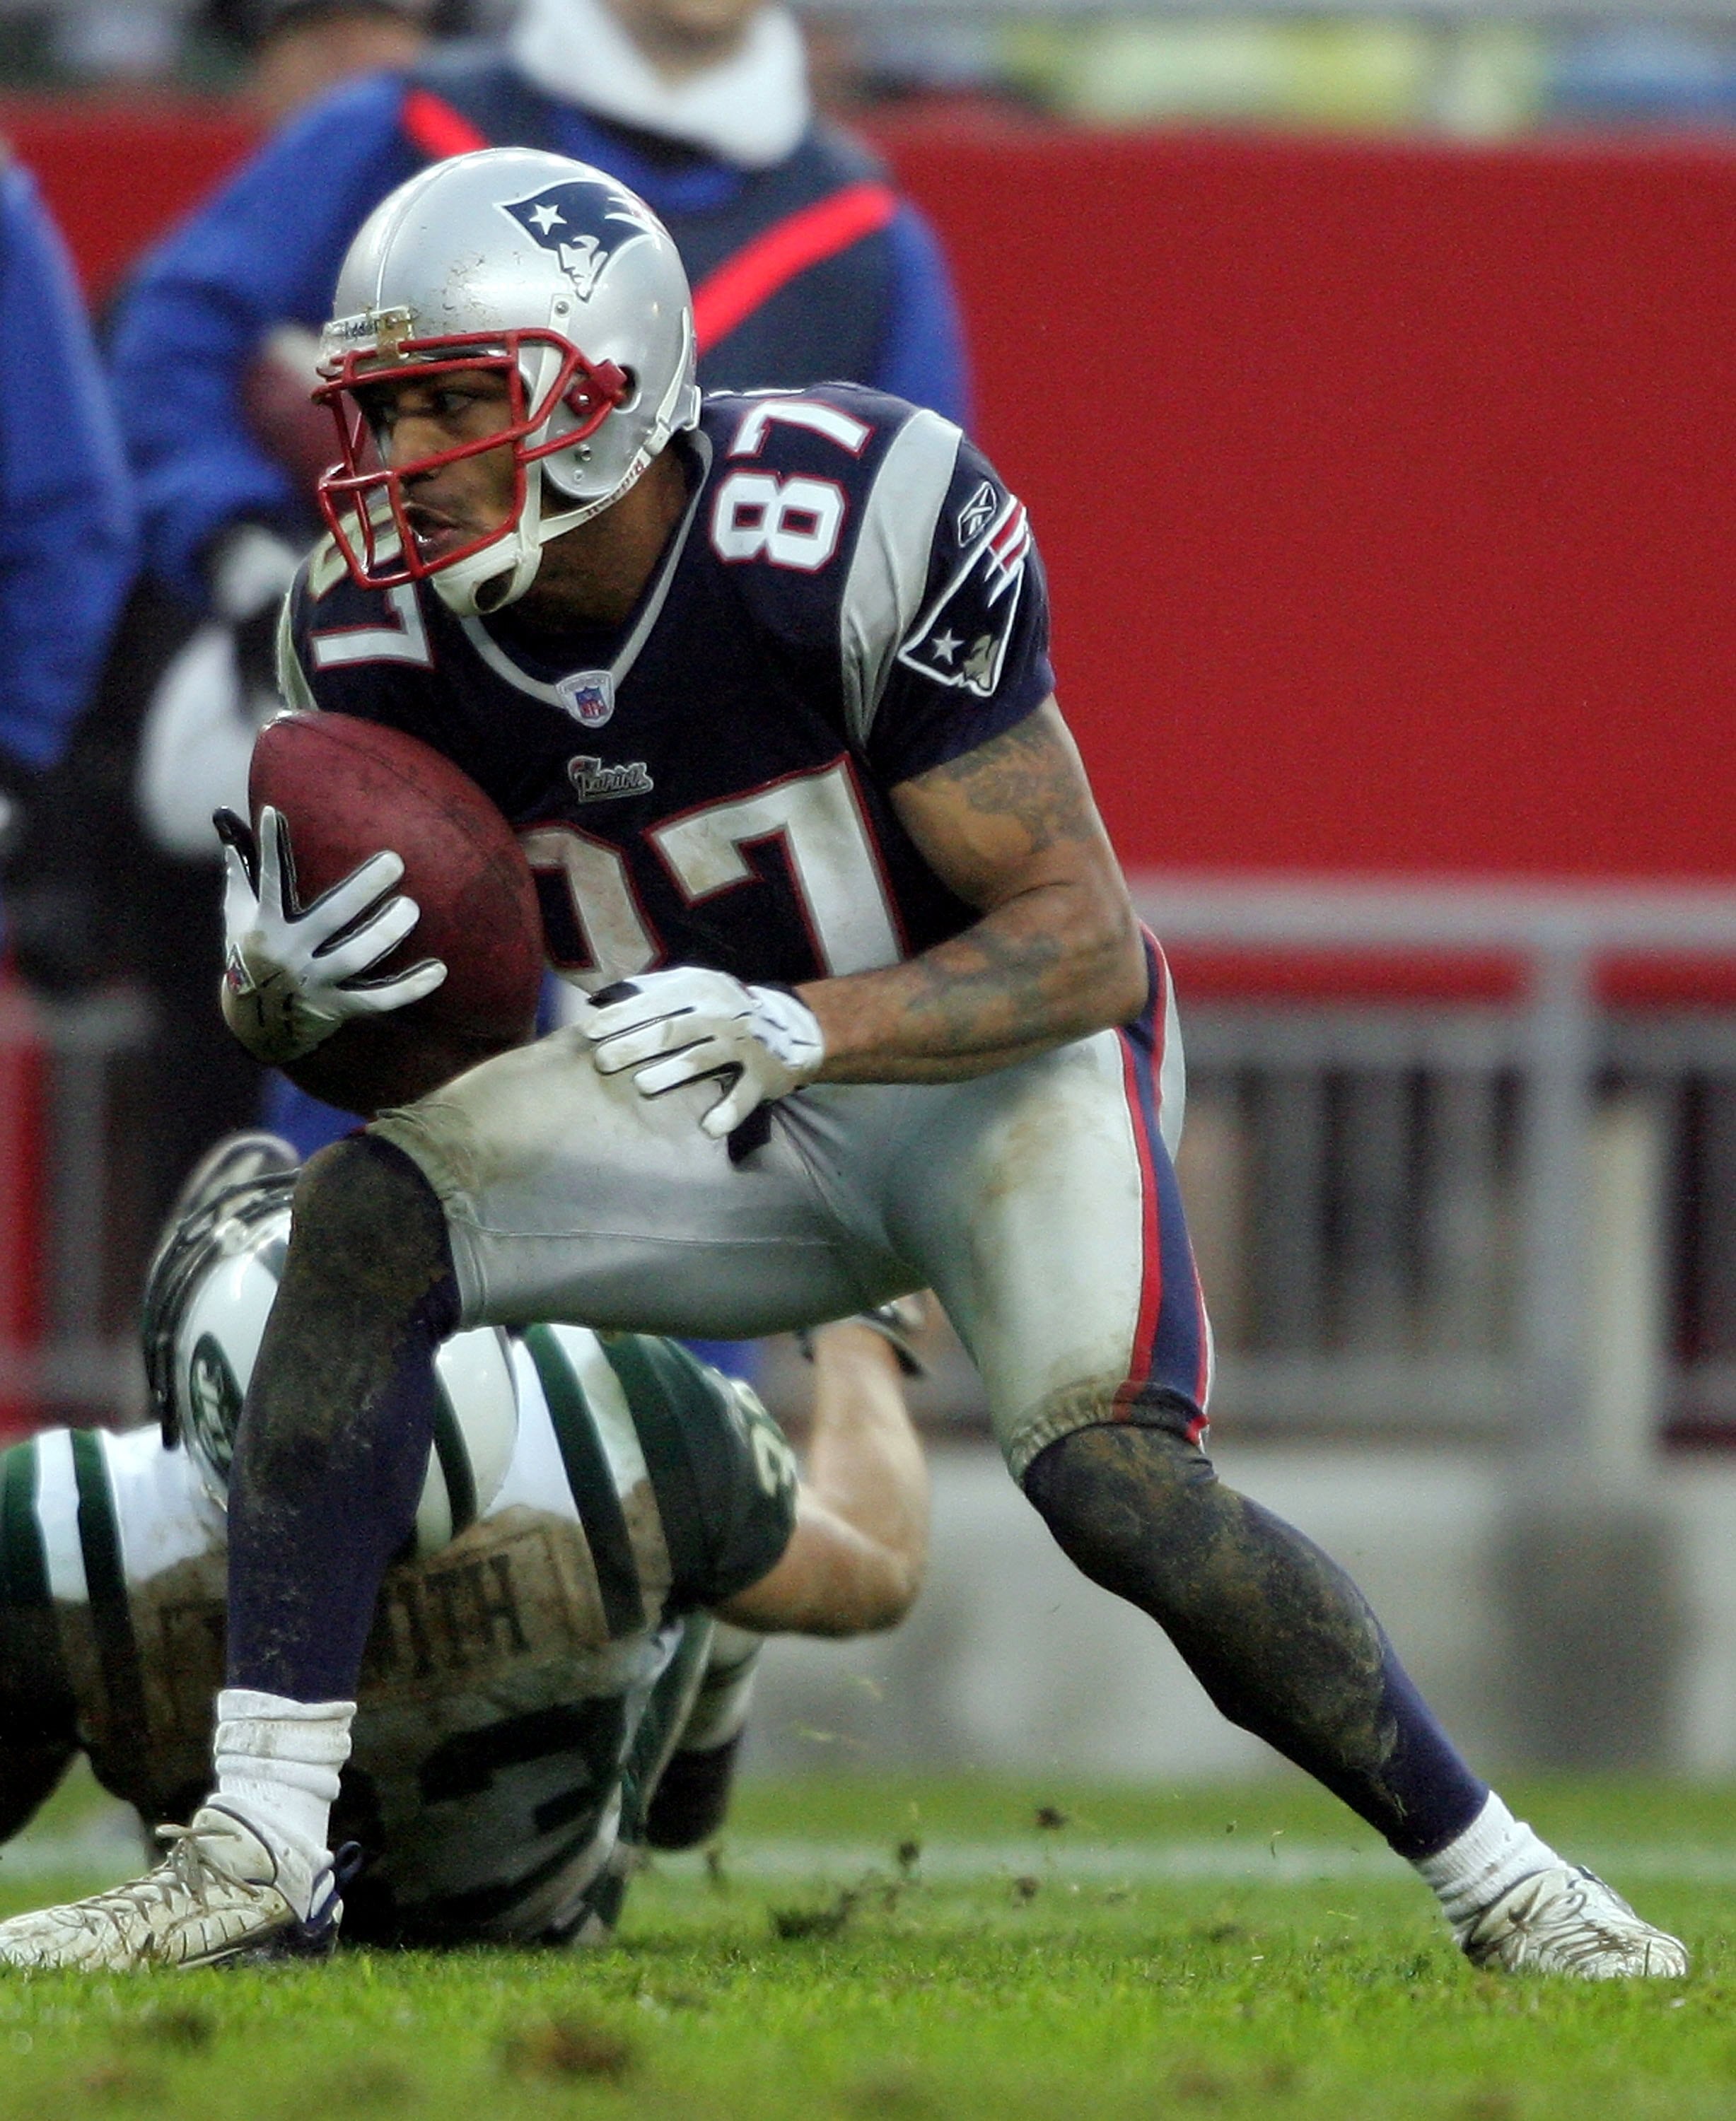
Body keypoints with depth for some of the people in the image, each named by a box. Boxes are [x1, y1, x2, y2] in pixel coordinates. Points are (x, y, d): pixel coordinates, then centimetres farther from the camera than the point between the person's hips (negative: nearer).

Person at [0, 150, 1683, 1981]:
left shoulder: (864, 532, -28)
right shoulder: (386, 626, -13)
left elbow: (1085, 942, -25)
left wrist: (798, 1027, -42)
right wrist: (283, 987, -29)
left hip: (999, 1060, -4)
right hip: (728, 1114, 4)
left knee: (1119, 1489, -26)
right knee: (362, 1223, -21)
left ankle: (1490, 1877, -6)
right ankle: (256, 1846, -21)